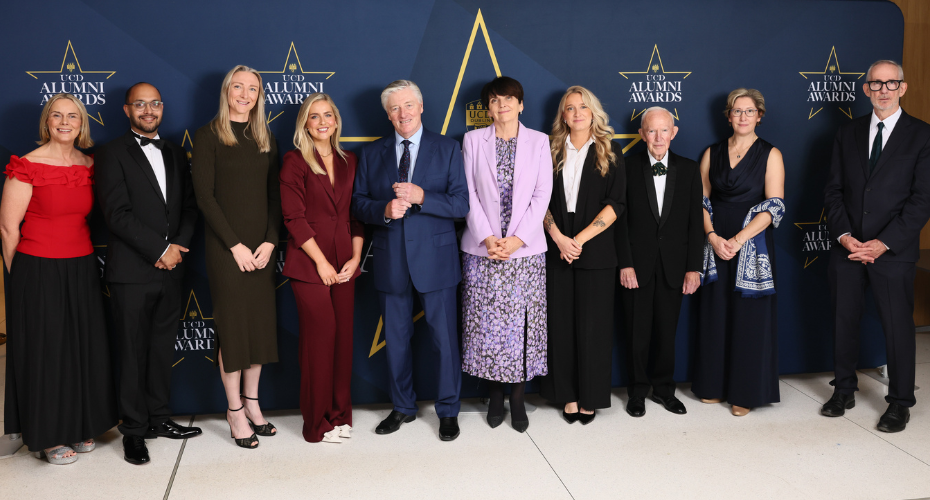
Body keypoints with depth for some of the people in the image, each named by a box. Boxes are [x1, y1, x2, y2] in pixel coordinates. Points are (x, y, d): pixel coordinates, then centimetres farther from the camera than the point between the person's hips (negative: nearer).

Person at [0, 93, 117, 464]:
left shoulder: (89, 165, 6)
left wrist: (85, 262, 11)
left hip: (82, 270, 5)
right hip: (40, 272, -5)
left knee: (84, 346, 11)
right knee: (45, 349, 4)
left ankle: (79, 426, 27)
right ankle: (46, 436, 18)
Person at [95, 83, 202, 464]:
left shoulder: (175, 154, 15)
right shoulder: (112, 154, -2)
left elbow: (189, 206, 12)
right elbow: (117, 214, -11)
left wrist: (179, 246, -5)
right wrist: (160, 249, -13)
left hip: (170, 269, 5)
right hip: (132, 271, -5)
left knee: (163, 348, 12)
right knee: (133, 352, 2)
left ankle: (159, 419, 24)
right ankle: (134, 431, 12)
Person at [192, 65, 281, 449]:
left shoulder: (265, 138, 11)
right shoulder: (209, 136, -1)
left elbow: (274, 194, 8)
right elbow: (204, 195, -8)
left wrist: (270, 241, -5)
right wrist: (235, 245, -12)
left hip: (262, 246, 4)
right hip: (225, 246, -4)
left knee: (261, 322, 7)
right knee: (231, 325, 1)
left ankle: (252, 402, 21)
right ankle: (235, 411, 12)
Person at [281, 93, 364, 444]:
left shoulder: (349, 161, 12)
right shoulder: (295, 162, -3)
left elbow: (356, 213, 11)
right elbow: (294, 217, -9)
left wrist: (356, 257, 0)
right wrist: (321, 261, -11)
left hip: (344, 261, 4)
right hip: (308, 262, -4)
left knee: (344, 335, 5)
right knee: (319, 336, -3)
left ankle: (340, 413, 19)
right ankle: (318, 422, 10)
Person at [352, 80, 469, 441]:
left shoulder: (447, 149, 2)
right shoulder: (372, 153, 9)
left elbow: (461, 204, -6)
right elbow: (358, 204, 5)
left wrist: (421, 197, -20)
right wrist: (384, 210, -15)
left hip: (434, 259, -2)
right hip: (390, 261, 3)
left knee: (445, 339, 4)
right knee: (396, 340, 13)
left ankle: (448, 411, 20)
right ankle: (403, 407, 30)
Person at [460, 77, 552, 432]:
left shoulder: (539, 142, 7)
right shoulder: (473, 140, 7)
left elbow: (542, 195, 0)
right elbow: (469, 193, 2)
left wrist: (517, 239, -10)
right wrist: (487, 238, -10)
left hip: (525, 249, 0)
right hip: (483, 249, 0)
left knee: (523, 323, 0)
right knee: (487, 324, 2)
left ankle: (518, 399, 13)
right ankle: (495, 397, 17)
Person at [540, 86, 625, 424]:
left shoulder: (609, 151, 4)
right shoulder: (553, 151, 9)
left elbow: (617, 202, -5)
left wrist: (581, 239, -12)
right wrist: (558, 237, -11)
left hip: (596, 252, -2)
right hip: (557, 249, 2)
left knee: (592, 325, 2)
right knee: (561, 323, 4)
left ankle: (591, 397, 14)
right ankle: (568, 395, 16)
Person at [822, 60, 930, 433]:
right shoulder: (847, 134, 9)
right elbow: (833, 190, 7)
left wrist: (883, 243, -15)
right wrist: (844, 235, -8)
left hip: (894, 251, -3)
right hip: (847, 248, 3)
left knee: (898, 327, 4)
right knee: (843, 321, 11)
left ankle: (900, 403, 19)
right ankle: (844, 391, 27)